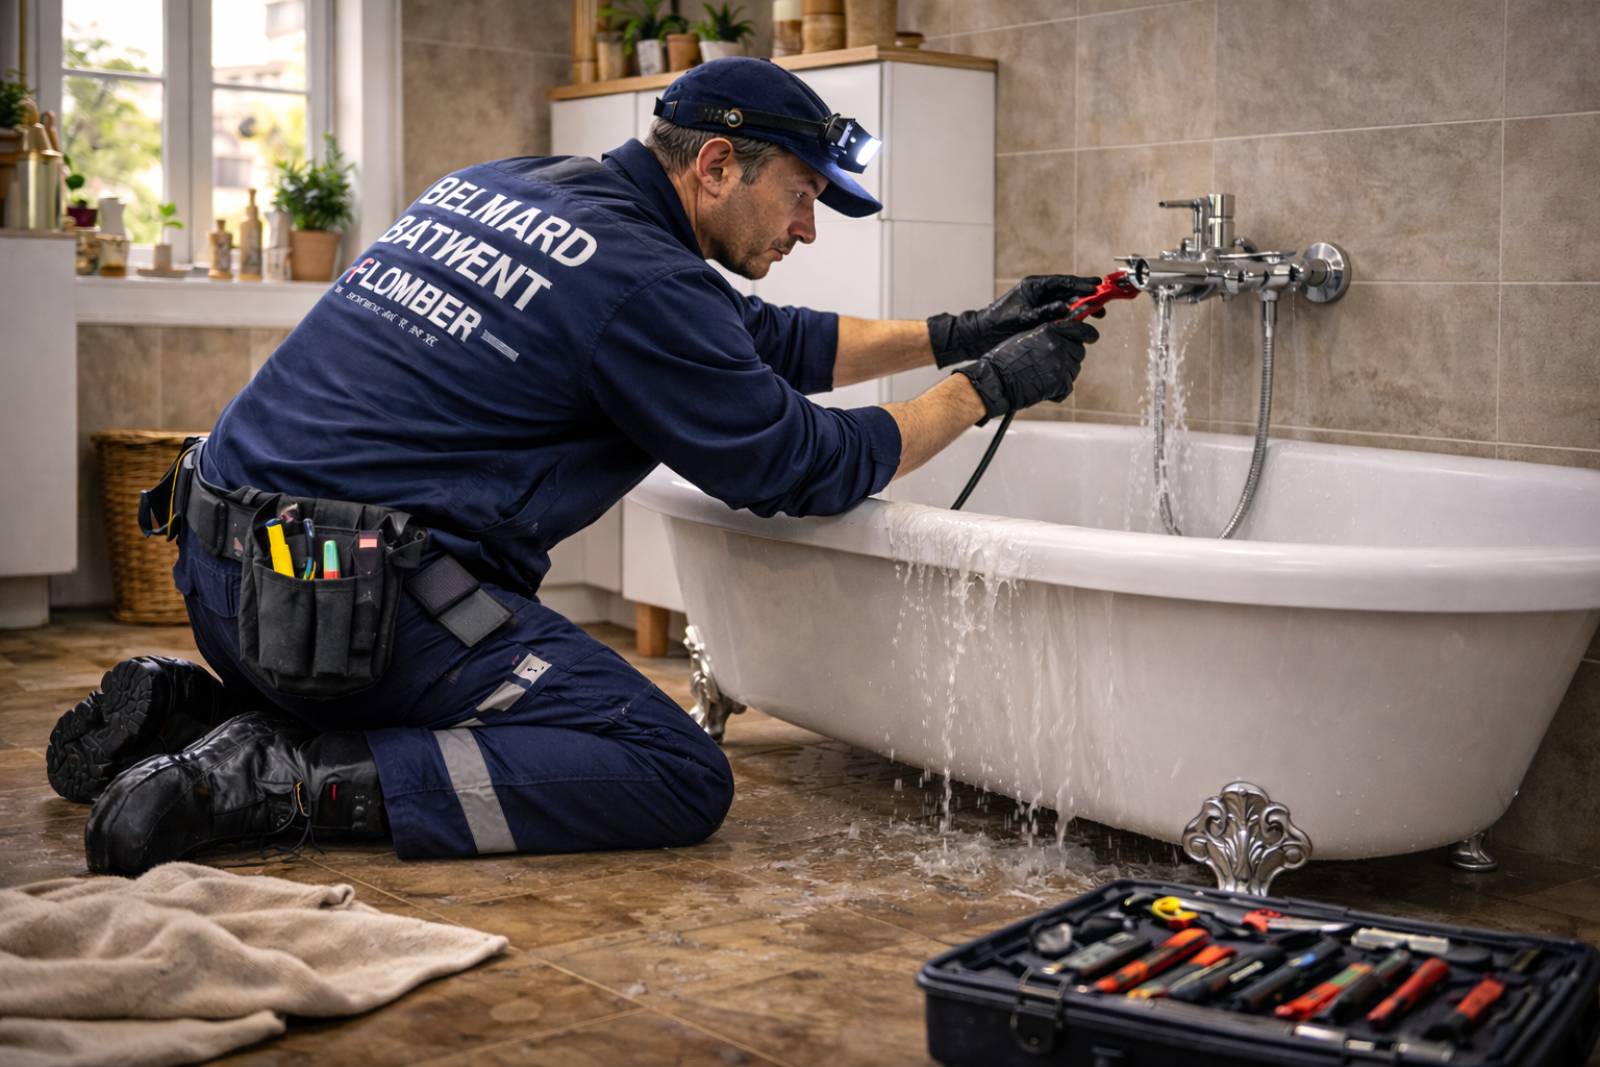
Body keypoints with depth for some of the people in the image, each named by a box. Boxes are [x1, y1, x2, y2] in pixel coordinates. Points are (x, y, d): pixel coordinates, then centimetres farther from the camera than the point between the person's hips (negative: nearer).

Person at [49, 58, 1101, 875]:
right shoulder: (640, 279, -13)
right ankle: (278, 779, -15)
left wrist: (955, 333, 22)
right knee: (680, 778, -10)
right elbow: (806, 467, -4)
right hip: (355, 591, -10)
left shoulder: (501, 186, 17)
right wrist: (988, 387, 8)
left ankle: (185, 710, 11)